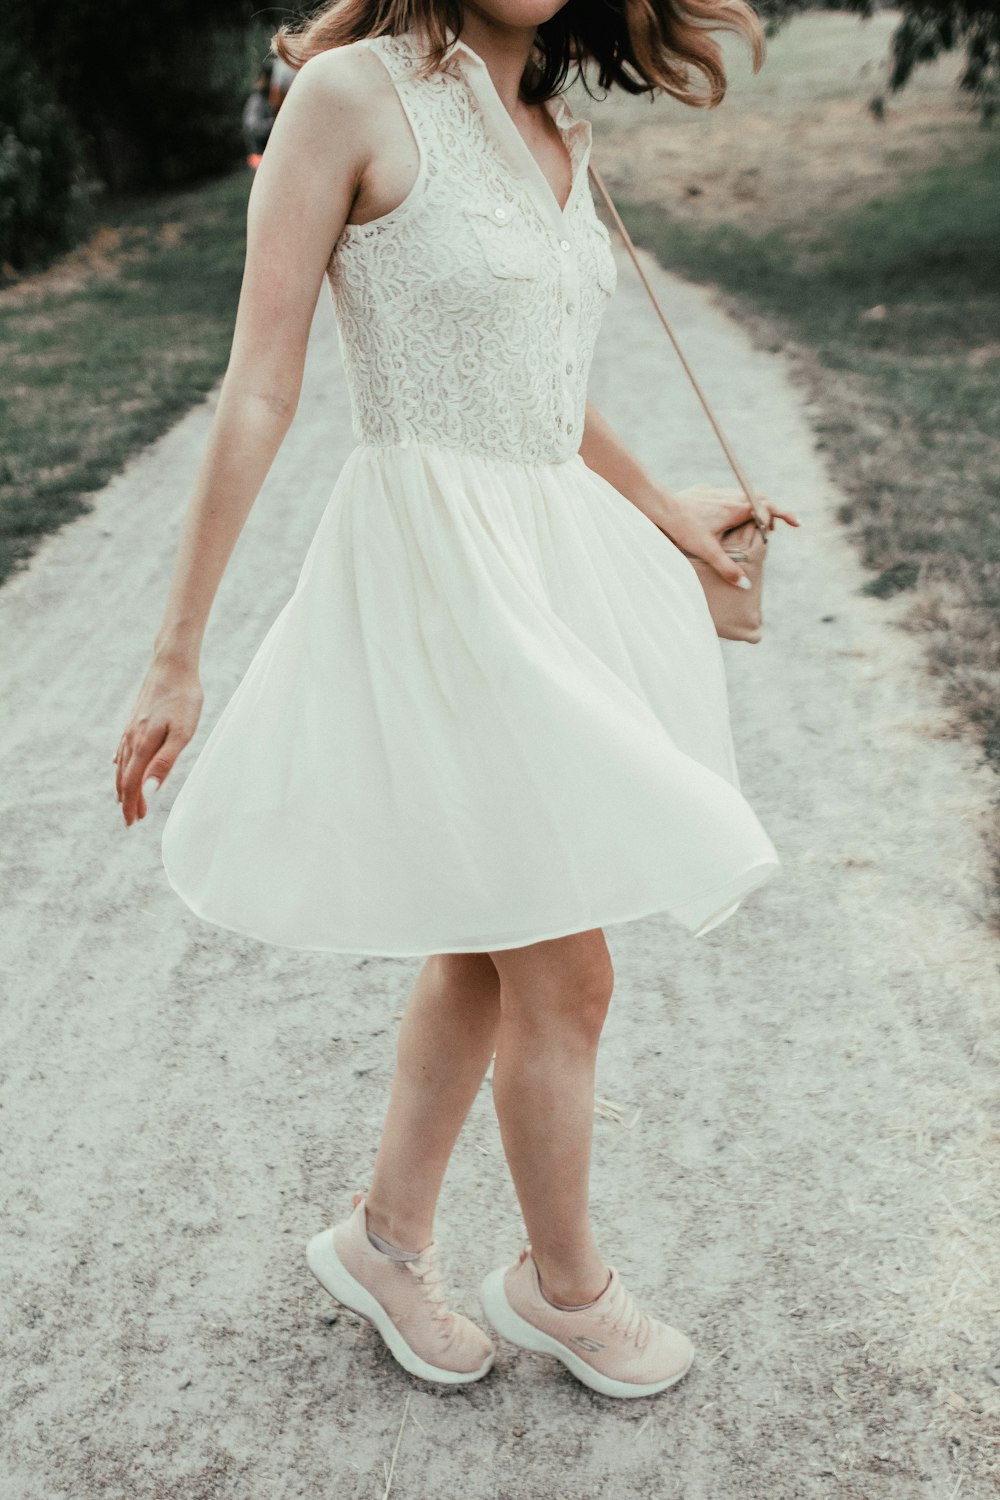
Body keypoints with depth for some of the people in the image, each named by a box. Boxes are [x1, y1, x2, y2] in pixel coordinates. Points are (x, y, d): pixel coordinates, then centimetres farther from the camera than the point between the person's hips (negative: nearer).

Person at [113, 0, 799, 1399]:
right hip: (433, 564, -8)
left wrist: (660, 508, 36)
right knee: (563, 967, 1)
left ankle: (387, 1233, 35)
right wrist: (178, 654, -11)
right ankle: (564, 1281, 26)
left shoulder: (555, 133, 11)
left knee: (492, 936, 15)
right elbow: (258, 391, -11)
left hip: (558, 564, 8)